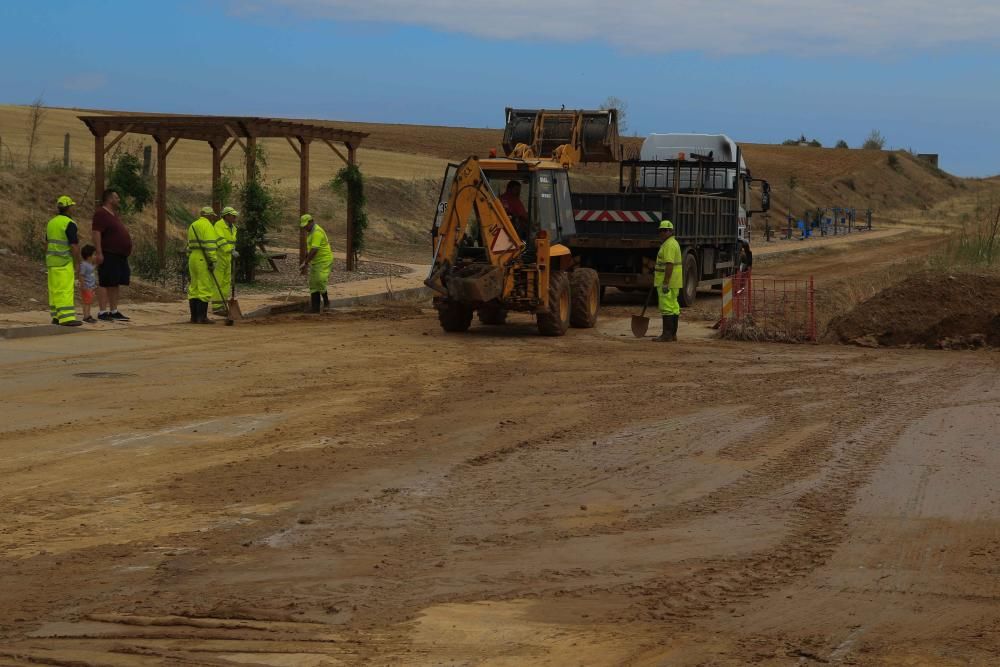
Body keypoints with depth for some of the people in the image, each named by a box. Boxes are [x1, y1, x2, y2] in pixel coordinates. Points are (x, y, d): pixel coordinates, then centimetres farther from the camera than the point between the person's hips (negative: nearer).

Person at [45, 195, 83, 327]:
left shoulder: (52, 222, 10)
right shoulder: (70, 224, -14)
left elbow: (47, 243, 15)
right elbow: (74, 246, -18)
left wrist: (47, 261, 21)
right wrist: (77, 264, -13)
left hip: (52, 261, 8)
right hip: (65, 262, -8)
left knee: (55, 289, 10)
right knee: (66, 290, -10)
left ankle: (56, 316, 13)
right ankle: (66, 318, -15)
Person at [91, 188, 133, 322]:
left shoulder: (114, 214, 19)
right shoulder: (101, 214, -11)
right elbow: (96, 233, -18)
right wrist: (98, 253, -24)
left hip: (120, 256, 10)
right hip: (109, 255, -10)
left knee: (115, 284, 12)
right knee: (104, 283, -8)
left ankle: (114, 311, 17)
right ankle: (102, 312, -9)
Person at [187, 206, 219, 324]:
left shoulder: (193, 225, 17)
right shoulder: (207, 226, -10)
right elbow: (209, 245, -18)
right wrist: (212, 261, -19)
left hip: (193, 259, 9)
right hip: (204, 260, -9)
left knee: (194, 289, 9)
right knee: (205, 288, -7)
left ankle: (194, 317, 8)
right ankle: (202, 317, -11)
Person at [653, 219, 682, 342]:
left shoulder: (669, 245, -15)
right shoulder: (673, 243, 19)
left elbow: (669, 265, -23)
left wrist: (665, 283, -25)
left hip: (667, 282, -11)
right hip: (673, 283, 11)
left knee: (666, 308, -10)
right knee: (673, 308, 11)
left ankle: (667, 335, -11)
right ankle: (673, 334, 15)